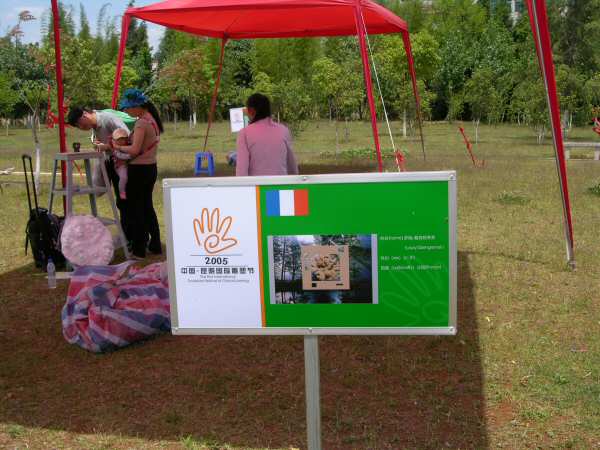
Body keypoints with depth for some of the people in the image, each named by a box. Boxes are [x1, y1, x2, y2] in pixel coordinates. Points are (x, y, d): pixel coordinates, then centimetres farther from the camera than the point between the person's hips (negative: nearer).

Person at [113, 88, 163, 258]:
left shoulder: (141, 123, -18)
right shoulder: (153, 120, 10)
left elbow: (135, 150, -24)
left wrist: (118, 147, -11)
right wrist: (124, 157, 5)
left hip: (139, 169, -9)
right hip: (151, 168, 9)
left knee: (135, 208, 3)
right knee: (147, 206, 18)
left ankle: (138, 249, 9)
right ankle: (155, 244, 24)